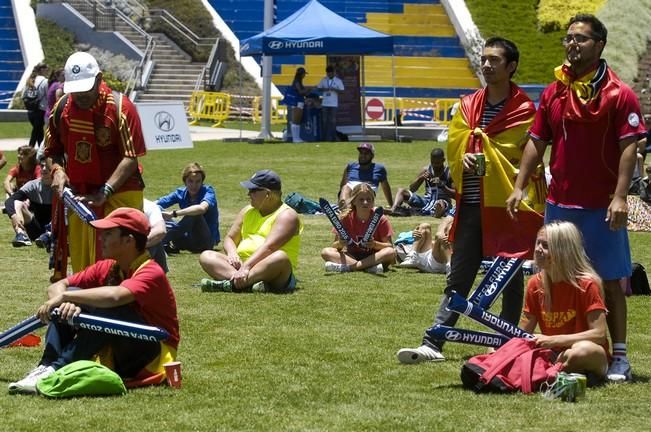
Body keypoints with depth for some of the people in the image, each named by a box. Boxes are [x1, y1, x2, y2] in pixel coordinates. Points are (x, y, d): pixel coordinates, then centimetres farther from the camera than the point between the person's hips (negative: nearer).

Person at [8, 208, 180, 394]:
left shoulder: (151, 273, -18)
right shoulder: (106, 268, 4)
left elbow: (114, 296, -38)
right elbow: (57, 287, -2)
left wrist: (65, 296, -32)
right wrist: (64, 300, -26)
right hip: (112, 356, 7)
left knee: (108, 309, -31)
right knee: (67, 306, -7)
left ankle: (58, 369, -34)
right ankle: (47, 366, -24)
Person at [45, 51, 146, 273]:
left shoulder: (120, 107, -14)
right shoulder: (62, 108, 3)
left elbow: (130, 158, -15)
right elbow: (52, 151, 15)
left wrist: (105, 192, -25)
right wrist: (57, 170, -8)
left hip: (119, 194, -5)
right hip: (78, 196, 5)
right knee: (81, 262, 8)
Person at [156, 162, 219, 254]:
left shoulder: (208, 191, -12)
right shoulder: (181, 193, 3)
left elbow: (202, 208, -36)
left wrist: (173, 214, -40)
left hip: (207, 241, -6)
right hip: (188, 238, 6)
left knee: (194, 215, -32)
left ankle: (164, 242, -36)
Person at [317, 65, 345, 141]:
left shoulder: (338, 81, 1)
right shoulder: (323, 80, 9)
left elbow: (342, 91, 0)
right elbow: (318, 88, 12)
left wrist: (334, 89, -17)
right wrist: (324, 89, -9)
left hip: (334, 104, -3)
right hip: (325, 104, 3)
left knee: (333, 121, -2)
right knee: (324, 121, 2)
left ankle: (333, 137, 2)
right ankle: (325, 137, 6)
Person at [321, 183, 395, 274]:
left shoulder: (380, 219, -8)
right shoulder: (346, 218, -5)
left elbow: (389, 246, -9)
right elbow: (335, 245, -4)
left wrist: (375, 244, -29)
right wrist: (340, 244, -28)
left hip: (373, 257, -1)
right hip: (352, 256, 1)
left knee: (391, 253, -32)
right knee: (326, 252, -22)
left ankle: (347, 267, -34)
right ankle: (369, 267, -34)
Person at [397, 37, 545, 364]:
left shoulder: (523, 110, -5)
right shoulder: (469, 105, 12)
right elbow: (455, 144, 11)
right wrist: (465, 157, -10)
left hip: (506, 204, -5)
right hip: (471, 204, 5)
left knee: (510, 277, 6)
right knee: (458, 278, 4)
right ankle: (432, 344, 1)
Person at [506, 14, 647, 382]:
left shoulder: (618, 94, -7)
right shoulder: (553, 93, 9)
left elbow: (629, 147, -11)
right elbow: (537, 143, 14)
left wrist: (620, 197, -19)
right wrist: (520, 187, 5)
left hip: (602, 208, -5)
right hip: (559, 203, 5)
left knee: (609, 282, 0)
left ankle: (619, 357, 5)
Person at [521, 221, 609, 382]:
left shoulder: (587, 284, -14)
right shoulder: (535, 284, 3)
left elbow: (599, 334, -22)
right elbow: (524, 332, 7)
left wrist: (553, 340, -28)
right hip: (551, 355, 6)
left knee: (583, 350, -41)